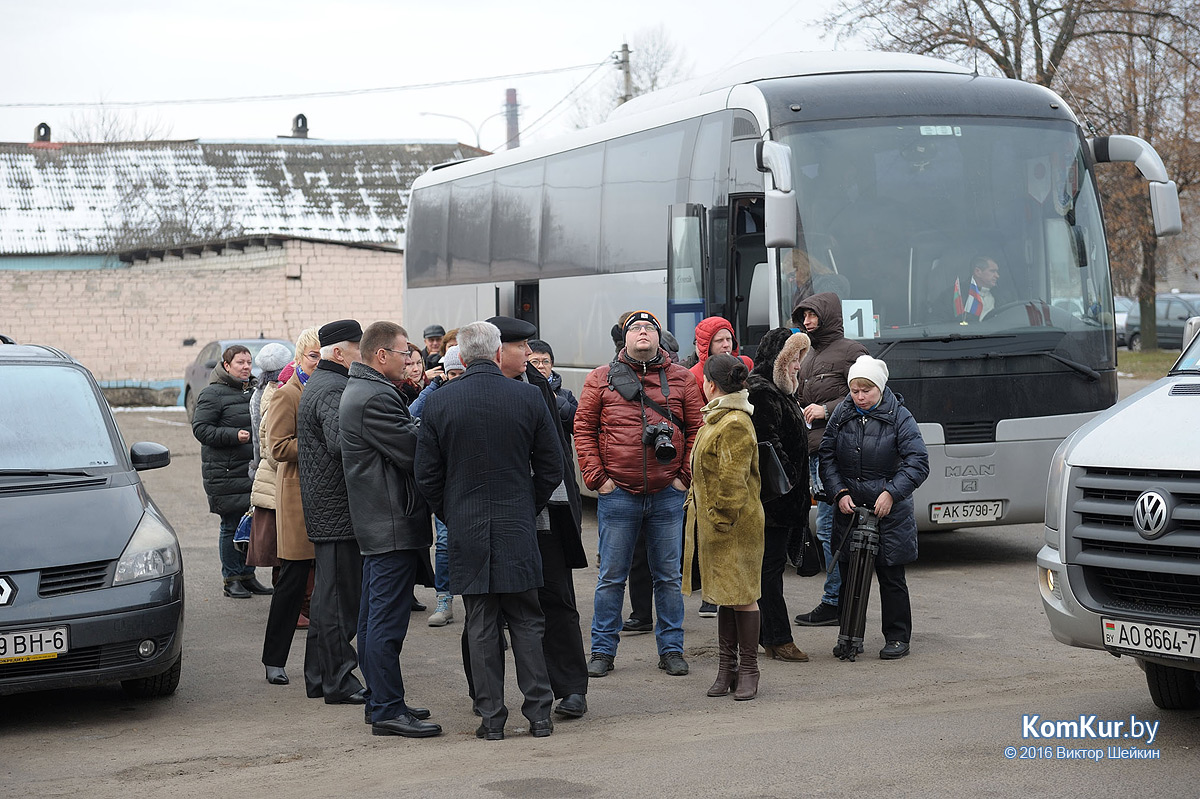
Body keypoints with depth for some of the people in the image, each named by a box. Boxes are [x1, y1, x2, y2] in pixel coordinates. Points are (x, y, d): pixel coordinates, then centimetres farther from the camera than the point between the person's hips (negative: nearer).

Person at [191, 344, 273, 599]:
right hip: (226, 472, -6)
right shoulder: (212, 394, -5)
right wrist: (234, 435, -20)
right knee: (231, 526, -2)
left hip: (253, 470, 6)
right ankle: (231, 578, 7)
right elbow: (201, 428, -12)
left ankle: (247, 575, 18)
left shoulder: (255, 391, 17)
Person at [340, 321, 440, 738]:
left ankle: (380, 700, 22)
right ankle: (388, 709, -6)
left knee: (373, 618, 14)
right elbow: (412, 452, -21)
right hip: (392, 524, -11)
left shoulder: (358, 390, 17)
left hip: (374, 523, 11)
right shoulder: (376, 397, -18)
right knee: (387, 620, -8)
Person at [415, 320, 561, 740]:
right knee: (526, 620, 8)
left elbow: (426, 476, 0)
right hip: (518, 530, 0)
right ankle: (539, 712, 8)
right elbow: (551, 468, 1)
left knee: (480, 624, 5)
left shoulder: (439, 403, -4)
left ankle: (491, 716, 7)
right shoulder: (529, 398, -4)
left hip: (467, 531, 0)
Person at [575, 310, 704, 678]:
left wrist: (685, 476, -1)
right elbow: (583, 429, 2)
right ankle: (602, 651, 13)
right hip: (618, 495, -1)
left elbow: (696, 429, 7)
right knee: (612, 576, 4)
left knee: (669, 576, 8)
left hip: (667, 496, 1)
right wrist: (597, 477, -4)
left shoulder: (681, 379, 6)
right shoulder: (601, 378, 3)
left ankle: (671, 649, 17)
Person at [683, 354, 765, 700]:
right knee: (724, 593, 13)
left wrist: (722, 518, -17)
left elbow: (732, 480, -20)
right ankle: (728, 667, 18)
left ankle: (748, 670, 5)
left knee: (741, 594, -2)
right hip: (714, 520, 10)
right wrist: (696, 502, 20)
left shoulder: (735, 424, -17)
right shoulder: (719, 418, 15)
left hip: (734, 526, -10)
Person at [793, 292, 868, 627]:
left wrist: (827, 409, -16)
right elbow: (800, 402, 28)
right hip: (813, 449, 9)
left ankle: (834, 601, -6)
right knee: (834, 526, 10)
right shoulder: (809, 357, 24)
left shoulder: (850, 351, -2)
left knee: (829, 526, -10)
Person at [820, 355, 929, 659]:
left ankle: (897, 637, 12)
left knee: (891, 576, 3)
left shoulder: (899, 417, -6)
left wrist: (891, 493, -19)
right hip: (849, 509, 3)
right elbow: (827, 457, 7)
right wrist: (840, 493, -8)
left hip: (888, 511, -3)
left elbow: (918, 462, -9)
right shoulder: (841, 415, 4)